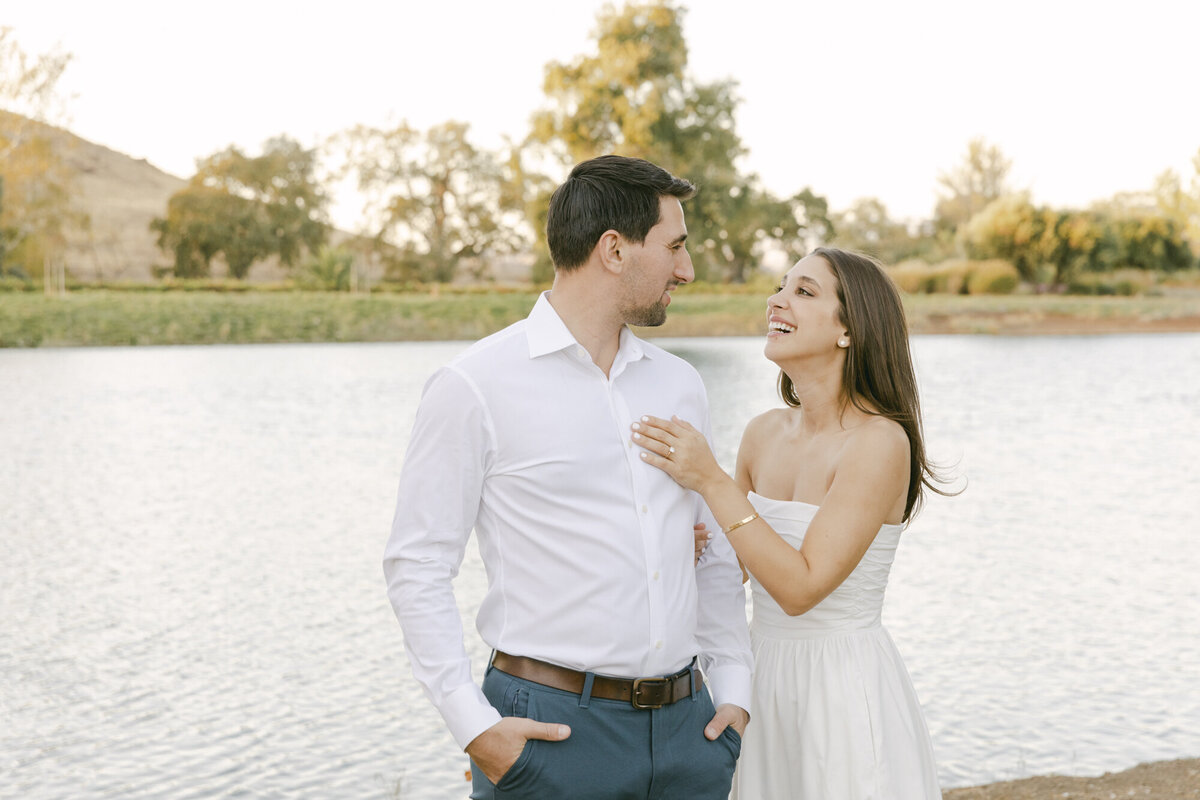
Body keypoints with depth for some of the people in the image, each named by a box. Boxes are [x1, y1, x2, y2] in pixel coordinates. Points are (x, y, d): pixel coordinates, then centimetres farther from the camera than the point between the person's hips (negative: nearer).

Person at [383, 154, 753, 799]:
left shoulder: (679, 384, 11)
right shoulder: (474, 387, -7)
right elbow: (417, 565, -8)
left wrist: (733, 689, 8)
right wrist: (473, 724, -14)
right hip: (551, 727, -5)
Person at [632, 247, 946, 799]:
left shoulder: (880, 442, -18)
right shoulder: (765, 432, 1)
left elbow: (802, 587, -23)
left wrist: (710, 480, -25)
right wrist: (694, 543, -9)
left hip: (845, 690, -6)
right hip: (763, 679, 6)